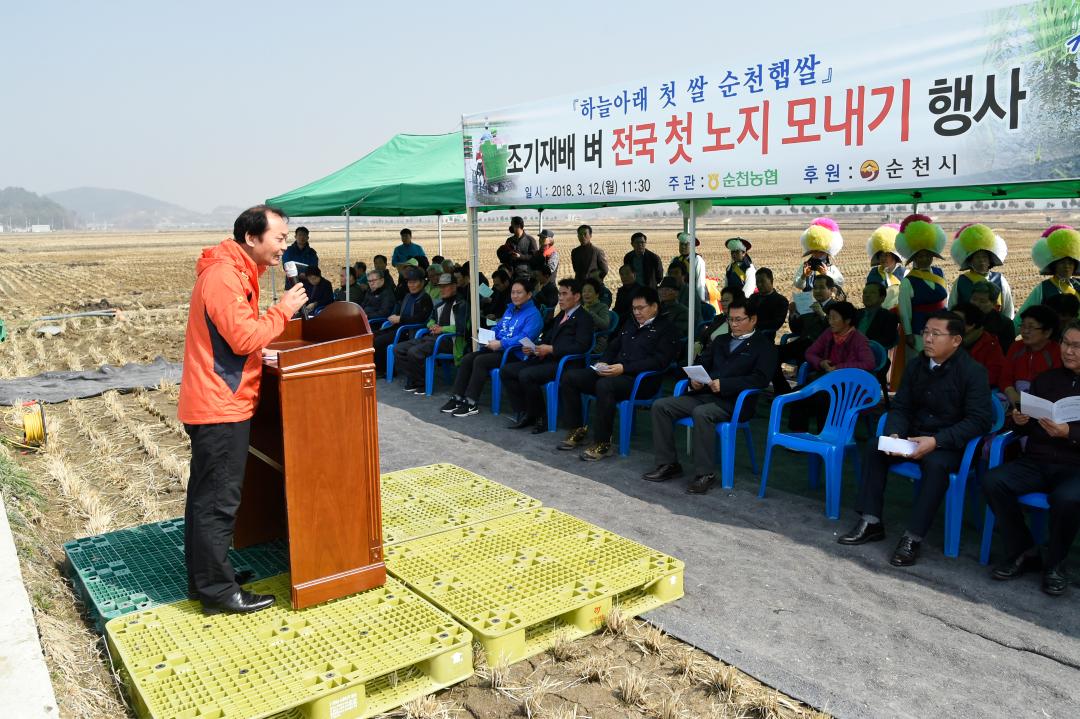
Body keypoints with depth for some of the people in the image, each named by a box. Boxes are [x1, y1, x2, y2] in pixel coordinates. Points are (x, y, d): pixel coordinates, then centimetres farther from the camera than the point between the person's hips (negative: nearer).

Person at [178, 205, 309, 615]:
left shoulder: (234, 272, 14)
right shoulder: (223, 275, -18)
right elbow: (244, 337, -23)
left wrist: (265, 350, 6)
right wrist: (283, 310, -13)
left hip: (212, 405, 11)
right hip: (222, 407, -11)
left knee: (205, 496, 17)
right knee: (219, 501, -2)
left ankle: (201, 577, 30)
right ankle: (218, 591, 8)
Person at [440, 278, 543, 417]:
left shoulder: (533, 314, -7)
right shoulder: (509, 310, 21)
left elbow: (525, 337, -20)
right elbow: (497, 328, 26)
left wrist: (501, 344, -24)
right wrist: (490, 339, 4)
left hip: (515, 354, -8)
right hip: (498, 348, 8)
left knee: (480, 361, -28)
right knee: (467, 359, -13)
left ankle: (471, 404, -24)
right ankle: (457, 398, -14)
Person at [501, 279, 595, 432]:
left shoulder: (584, 318, -3)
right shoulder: (560, 316, 22)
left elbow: (581, 346, -16)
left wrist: (551, 349, -19)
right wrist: (532, 348, 4)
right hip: (547, 359, 9)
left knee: (526, 375, -29)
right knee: (507, 370, -4)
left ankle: (540, 418, -12)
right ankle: (524, 414, 0)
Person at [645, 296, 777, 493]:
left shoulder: (764, 346, 5)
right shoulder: (721, 341, 26)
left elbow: (760, 379, -10)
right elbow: (700, 364, 23)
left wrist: (724, 384, -19)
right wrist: (694, 380, -2)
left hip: (733, 402, -7)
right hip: (704, 394, 7)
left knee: (701, 413, -37)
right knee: (660, 406, -10)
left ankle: (705, 474, -26)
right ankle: (667, 464, -4)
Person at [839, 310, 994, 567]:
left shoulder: (973, 371, -13)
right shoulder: (915, 366, 5)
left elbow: (980, 420, -19)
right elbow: (900, 407, 6)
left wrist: (936, 441, -28)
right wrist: (894, 435, -15)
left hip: (951, 443, -6)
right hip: (915, 436, 6)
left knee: (935, 463, -35)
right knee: (874, 448, -13)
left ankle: (912, 538, -29)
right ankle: (871, 522, -8)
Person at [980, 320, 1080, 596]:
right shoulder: (1045, 379, 16)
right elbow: (1025, 431, 17)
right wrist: (1019, 422, -5)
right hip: (1036, 461, 4)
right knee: (992, 481, -23)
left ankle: (1055, 563, -9)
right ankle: (1022, 551, -7)